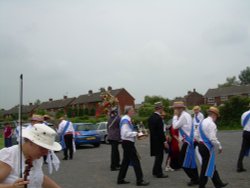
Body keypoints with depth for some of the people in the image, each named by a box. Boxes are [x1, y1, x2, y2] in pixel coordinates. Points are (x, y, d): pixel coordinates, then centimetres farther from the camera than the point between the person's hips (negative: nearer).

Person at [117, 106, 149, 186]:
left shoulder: (126, 119, 12)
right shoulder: (125, 120, -18)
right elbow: (125, 133, -23)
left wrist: (135, 133, 9)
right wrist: (135, 133, -15)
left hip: (127, 143, 10)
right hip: (128, 143, -10)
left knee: (126, 161, 15)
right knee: (136, 161, -6)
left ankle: (120, 179, 22)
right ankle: (139, 180, 0)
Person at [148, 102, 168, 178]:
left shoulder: (151, 117, 7)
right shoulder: (158, 118, -20)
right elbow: (160, 131, -22)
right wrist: (164, 141, -17)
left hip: (153, 139, 9)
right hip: (159, 140, -9)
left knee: (157, 156, 20)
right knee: (159, 156, 2)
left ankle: (155, 171, 28)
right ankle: (159, 173, 9)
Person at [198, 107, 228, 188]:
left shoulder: (203, 122, 11)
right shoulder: (211, 124, -17)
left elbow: (199, 134, 16)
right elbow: (213, 138, -22)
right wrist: (220, 146, -10)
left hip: (201, 145, 10)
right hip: (207, 147, -9)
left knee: (211, 166, 17)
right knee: (206, 167, 1)